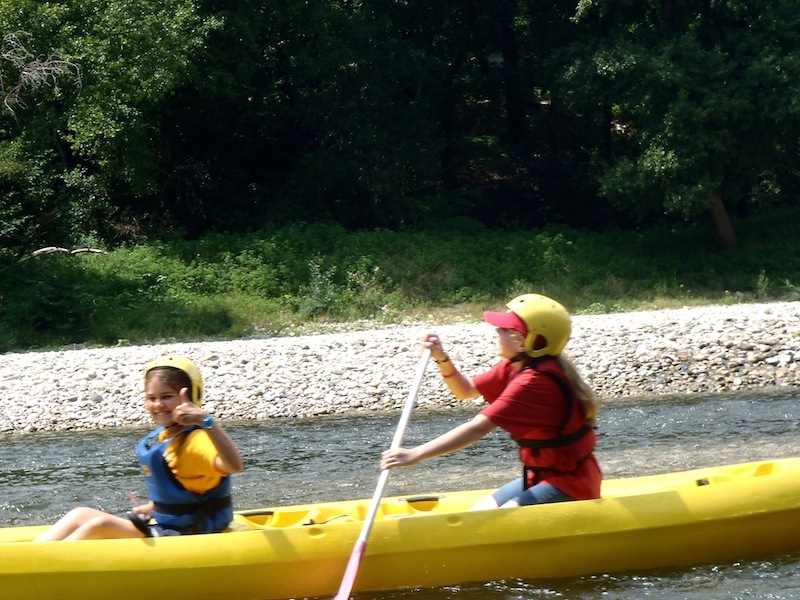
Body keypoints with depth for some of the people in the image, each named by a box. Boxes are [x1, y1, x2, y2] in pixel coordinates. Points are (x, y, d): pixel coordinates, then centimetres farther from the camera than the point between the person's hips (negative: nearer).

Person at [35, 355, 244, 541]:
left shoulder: (196, 440, -19)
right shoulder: (159, 436, 8)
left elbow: (234, 465, -41)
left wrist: (207, 421, -50)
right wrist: (153, 508, 14)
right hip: (161, 525, 10)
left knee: (101, 525, -22)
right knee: (81, 515, 4)